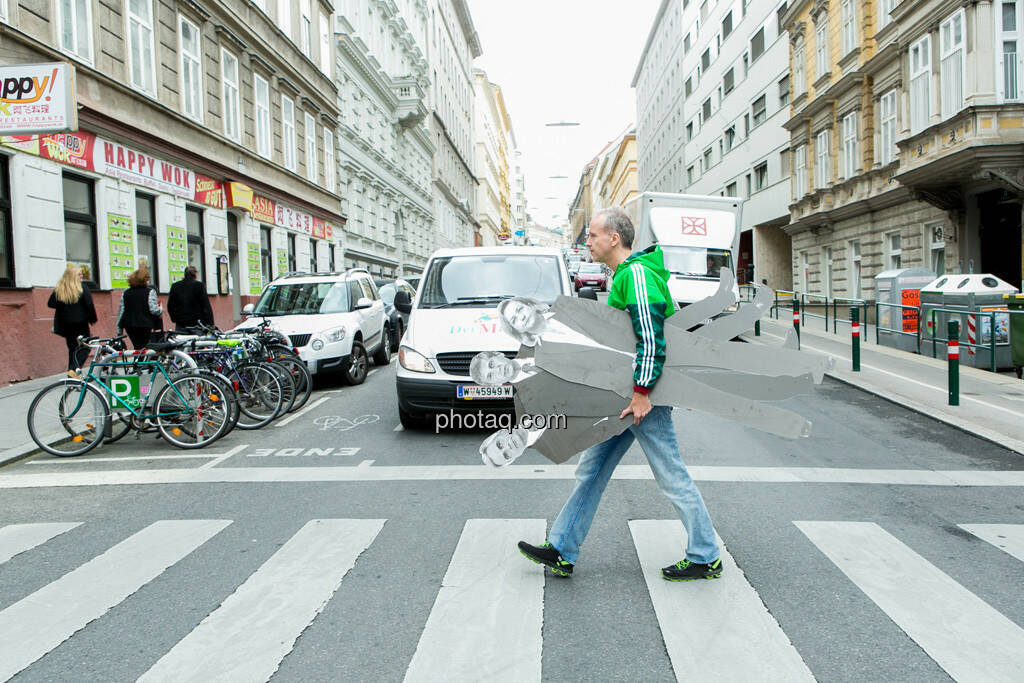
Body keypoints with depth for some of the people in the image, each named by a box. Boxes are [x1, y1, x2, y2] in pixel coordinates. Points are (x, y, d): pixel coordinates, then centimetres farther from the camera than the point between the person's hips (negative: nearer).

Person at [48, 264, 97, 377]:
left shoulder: (58, 290, 2)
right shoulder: (82, 289, -10)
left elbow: (50, 304, 4)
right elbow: (89, 305, -12)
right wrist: (92, 319, -1)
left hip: (65, 324, 5)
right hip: (80, 323, -5)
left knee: (72, 348, 15)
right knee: (84, 347, 4)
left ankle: (71, 372, 15)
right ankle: (75, 369, -14)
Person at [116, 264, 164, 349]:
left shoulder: (125, 293, 9)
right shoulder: (150, 292, -6)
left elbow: (121, 311, 9)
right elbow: (154, 310, -14)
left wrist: (119, 330, 14)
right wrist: (161, 310, 9)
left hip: (129, 326, 5)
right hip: (145, 325, -5)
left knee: (137, 347, 15)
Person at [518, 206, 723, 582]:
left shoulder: (637, 274, -16)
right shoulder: (624, 274, 16)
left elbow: (652, 336, -24)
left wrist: (642, 392, -24)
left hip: (644, 394, -10)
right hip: (623, 394, 10)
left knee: (671, 475, 2)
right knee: (592, 469, 11)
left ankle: (706, 557, 19)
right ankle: (561, 551, 19)